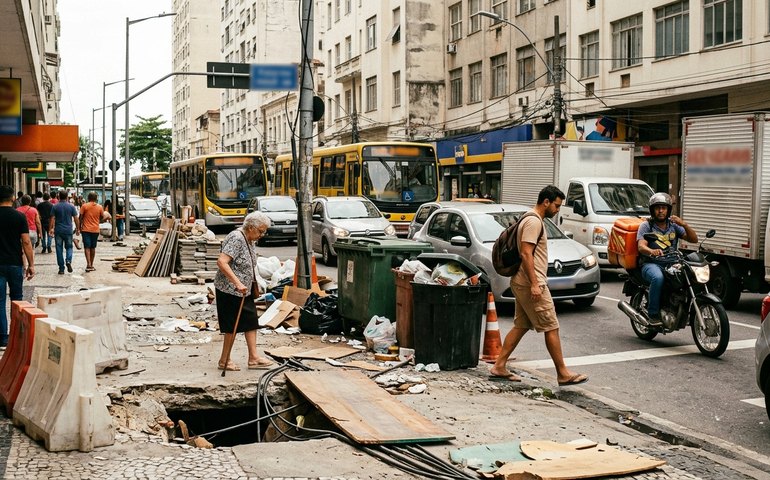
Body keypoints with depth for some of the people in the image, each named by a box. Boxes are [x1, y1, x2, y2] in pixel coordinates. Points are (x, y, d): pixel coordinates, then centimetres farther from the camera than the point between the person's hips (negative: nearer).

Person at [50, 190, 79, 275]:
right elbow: (75, 218, 1)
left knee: (59, 249, 5)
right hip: (68, 230, 0)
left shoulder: (55, 207, -2)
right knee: (69, 247, 14)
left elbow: (52, 219, -4)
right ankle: (68, 261, -13)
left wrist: (51, 229, 3)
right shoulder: (71, 206, -1)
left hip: (58, 230, 0)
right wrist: (77, 229, 10)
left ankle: (61, 268, 5)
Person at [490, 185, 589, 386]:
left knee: (520, 326, 13)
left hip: (522, 284, 11)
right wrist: (534, 284, -25)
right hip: (531, 284, -11)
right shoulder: (533, 222, -15)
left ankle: (499, 367, 13)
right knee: (551, 328, -4)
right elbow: (526, 254, -22)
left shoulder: (532, 220, 18)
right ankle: (563, 373, 2)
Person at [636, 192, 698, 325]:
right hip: (651, 264, -4)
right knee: (658, 278, -38)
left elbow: (694, 239, 6)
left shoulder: (673, 225, 15)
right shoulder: (646, 226, 4)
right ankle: (653, 314, -27)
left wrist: (684, 225, -13)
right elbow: (641, 246, -13)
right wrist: (652, 251, -37)